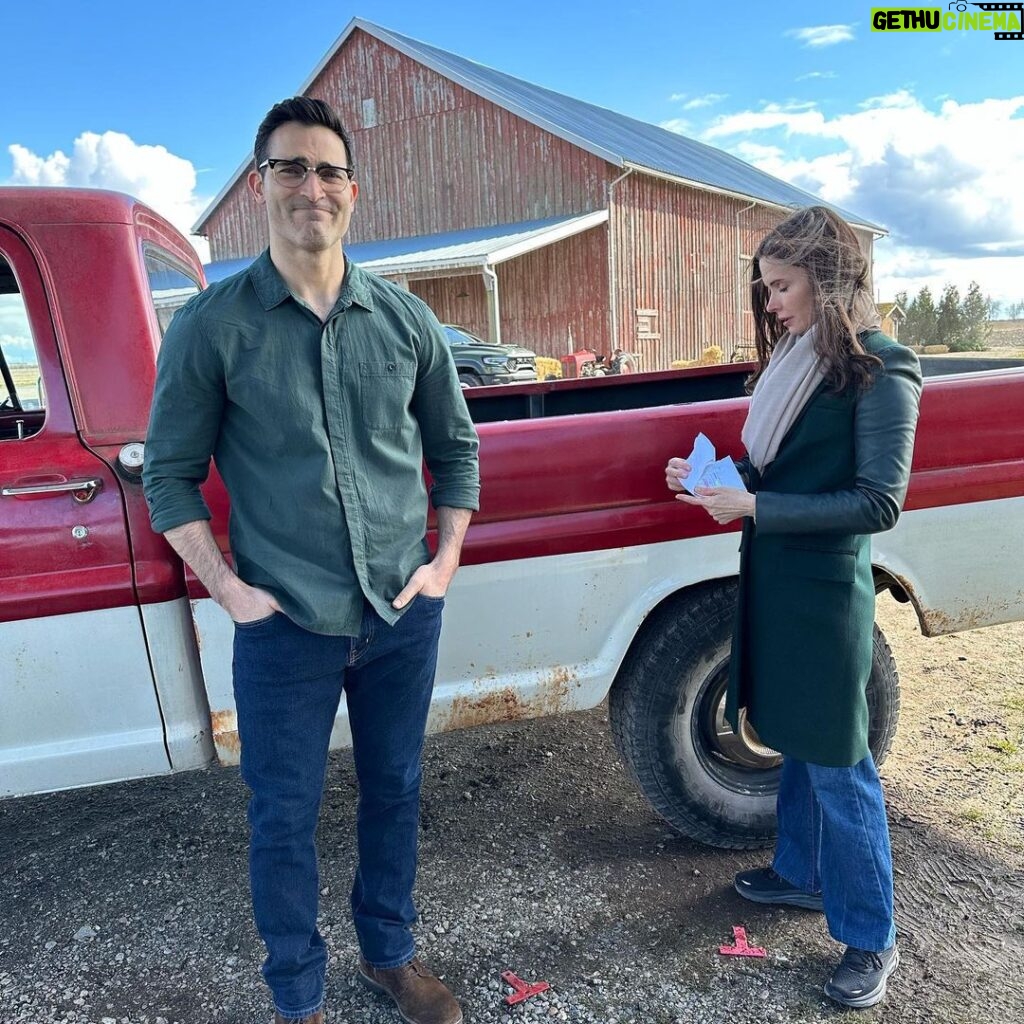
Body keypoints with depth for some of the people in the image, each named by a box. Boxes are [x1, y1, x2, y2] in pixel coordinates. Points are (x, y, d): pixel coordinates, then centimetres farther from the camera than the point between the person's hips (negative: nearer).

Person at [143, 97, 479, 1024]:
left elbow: (455, 448, 10)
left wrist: (446, 563, 2)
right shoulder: (211, 326, -5)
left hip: (404, 618, 3)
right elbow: (169, 474, 0)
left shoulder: (405, 318, 2)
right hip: (285, 628, -2)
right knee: (284, 819, 12)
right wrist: (229, 590, -8)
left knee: (394, 792, 19)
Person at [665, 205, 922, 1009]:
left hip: (827, 591, -7)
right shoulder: (793, 360, 9)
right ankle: (803, 873, 41)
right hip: (774, 581, 8)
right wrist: (712, 477, -3)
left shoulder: (880, 371, -13)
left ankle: (871, 939, 22)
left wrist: (754, 507, -22)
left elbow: (880, 503, -18)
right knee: (797, 743, 21)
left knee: (838, 765, 3)